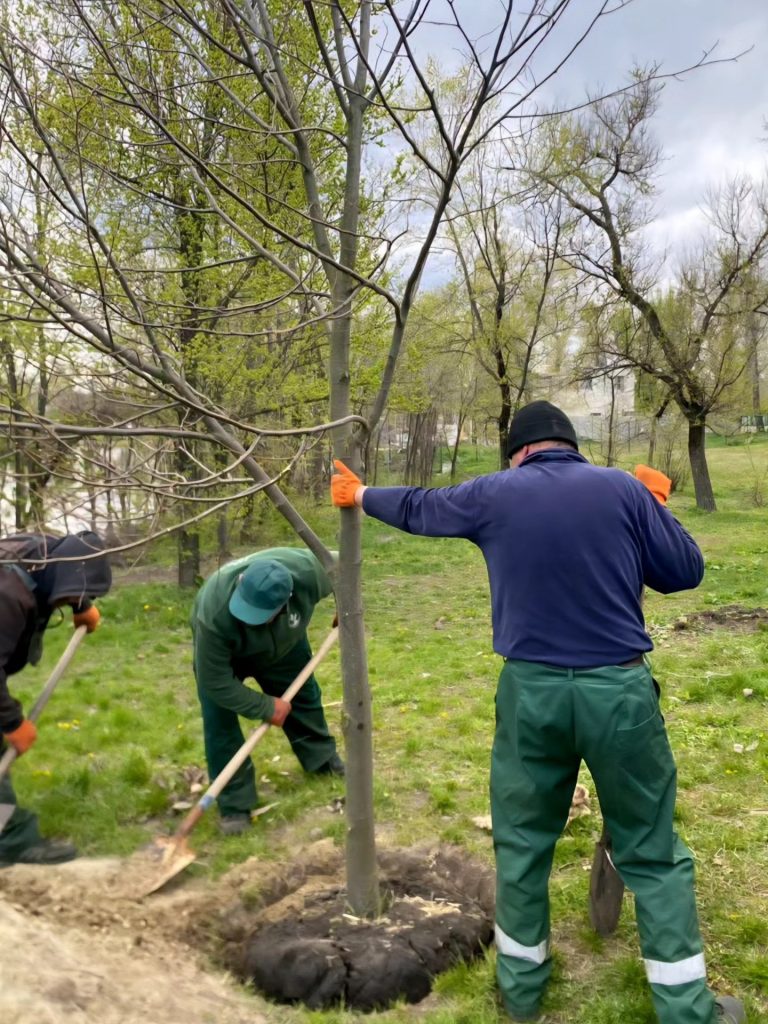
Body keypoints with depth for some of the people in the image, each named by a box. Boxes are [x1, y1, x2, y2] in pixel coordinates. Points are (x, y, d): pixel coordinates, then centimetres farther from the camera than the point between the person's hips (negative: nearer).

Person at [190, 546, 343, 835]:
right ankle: (234, 804, 0)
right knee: (219, 722, -14)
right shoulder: (214, 616, -47)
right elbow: (215, 684, -34)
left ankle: (323, 759, 41)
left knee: (304, 695, 15)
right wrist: (266, 707, -26)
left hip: (283, 641, 3)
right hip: (222, 652, -3)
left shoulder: (306, 570, -41)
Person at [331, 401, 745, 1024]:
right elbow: (686, 571, 2)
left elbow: (416, 508, 18)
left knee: (522, 841, 18)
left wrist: (361, 495, 37)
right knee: (652, 850, 12)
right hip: (619, 688, -1)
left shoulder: (494, 494, 2)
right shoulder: (623, 488, -2)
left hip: (531, 690, 1)